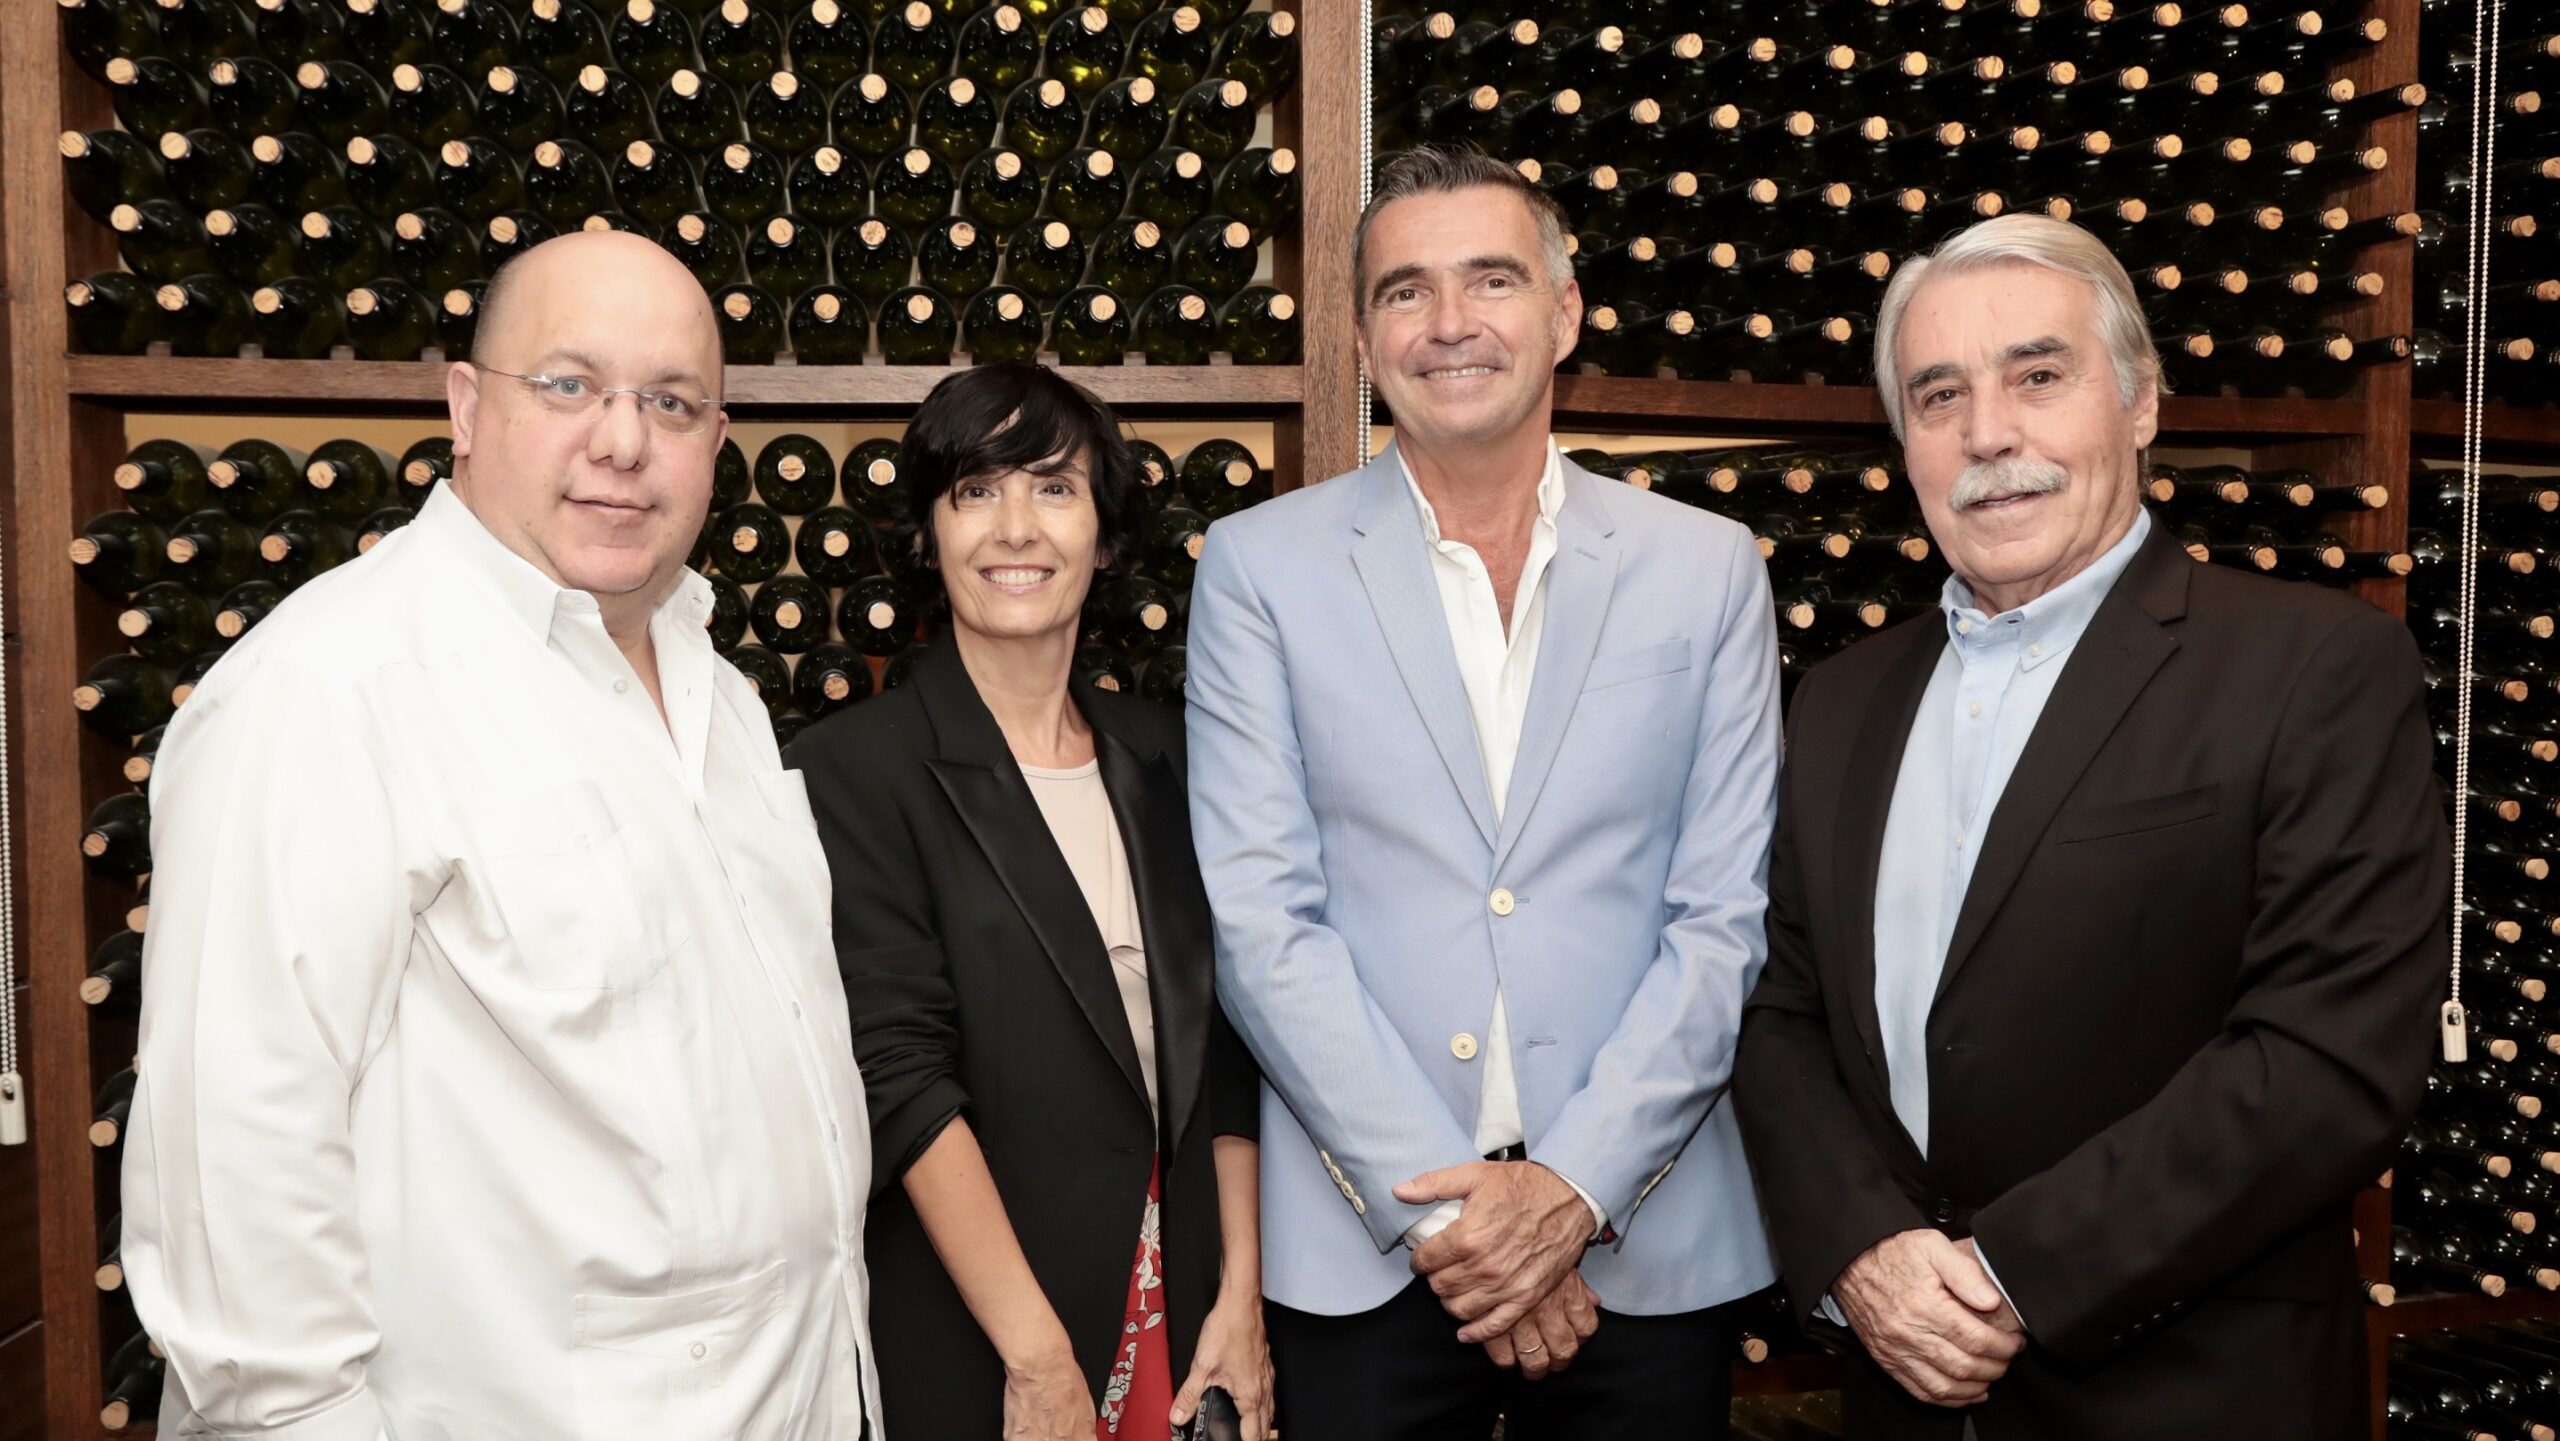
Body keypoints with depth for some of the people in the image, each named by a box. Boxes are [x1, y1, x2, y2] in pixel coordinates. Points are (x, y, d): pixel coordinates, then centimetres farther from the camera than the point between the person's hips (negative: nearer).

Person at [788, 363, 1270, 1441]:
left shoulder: (1158, 756, 5)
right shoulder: (855, 768, -10)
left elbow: (1221, 1044, 6)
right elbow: (903, 1076, -15)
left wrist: (1240, 1294, 0)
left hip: (1172, 1303, 5)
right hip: (966, 1342, -4)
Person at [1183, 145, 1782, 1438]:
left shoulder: (1708, 568, 3)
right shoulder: (1258, 567, 0)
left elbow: (1722, 919, 0)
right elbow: (1259, 917, -6)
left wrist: (1574, 1186, -10)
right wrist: (1436, 1204, -11)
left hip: (1648, 1249, 1)